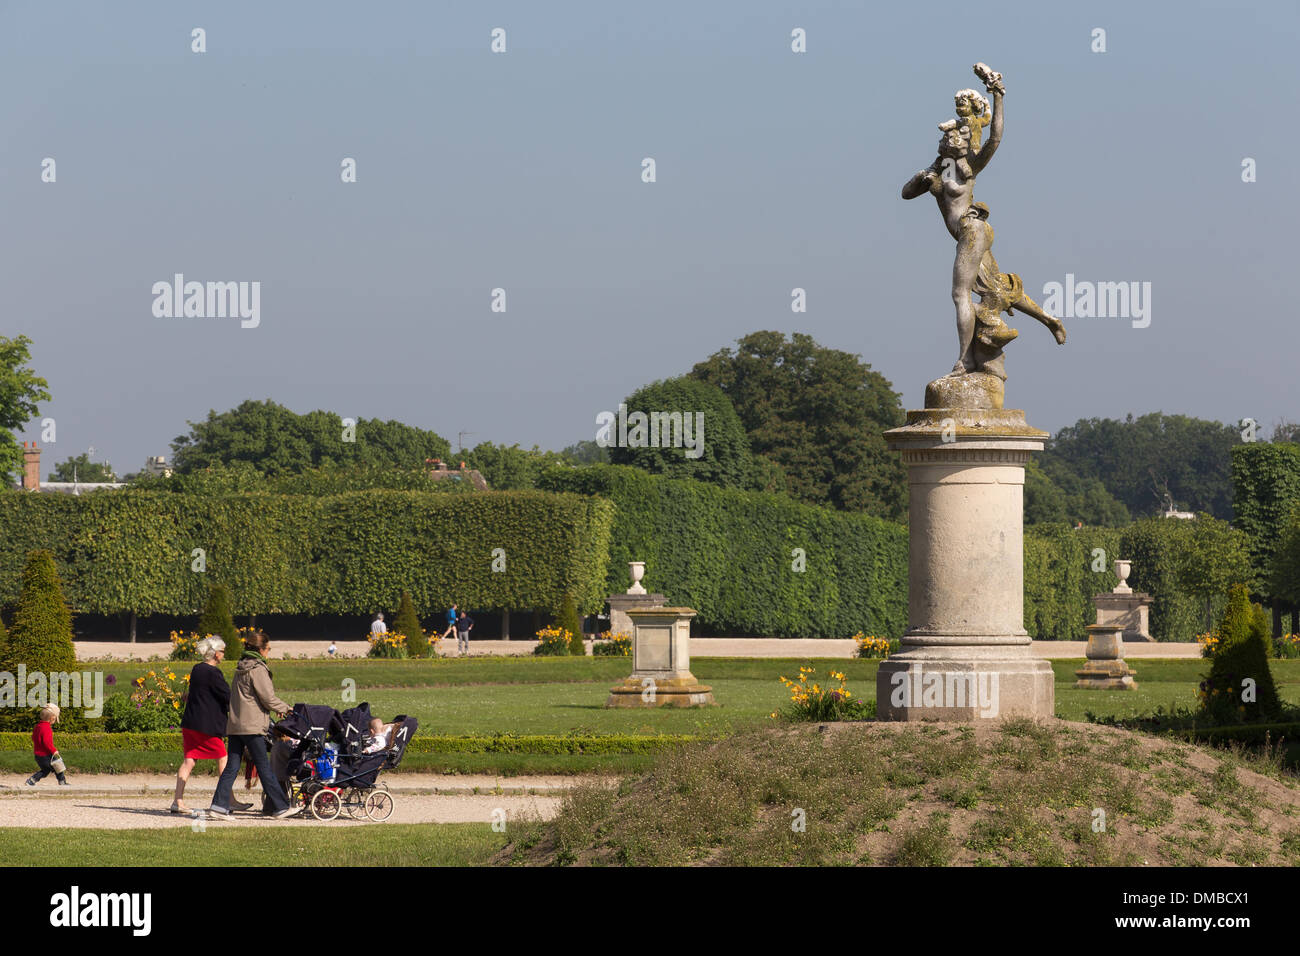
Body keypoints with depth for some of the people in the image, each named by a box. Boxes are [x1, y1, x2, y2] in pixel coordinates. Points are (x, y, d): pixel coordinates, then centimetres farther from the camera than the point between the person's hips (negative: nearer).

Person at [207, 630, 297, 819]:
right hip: (252, 726, -8)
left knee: (231, 768, 5)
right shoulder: (257, 669, -10)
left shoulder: (241, 668, 16)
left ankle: (218, 806, -3)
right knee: (264, 768, -2)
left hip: (234, 725, 8)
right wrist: (286, 709, 6)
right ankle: (280, 808, 4)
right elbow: (268, 699, -13)